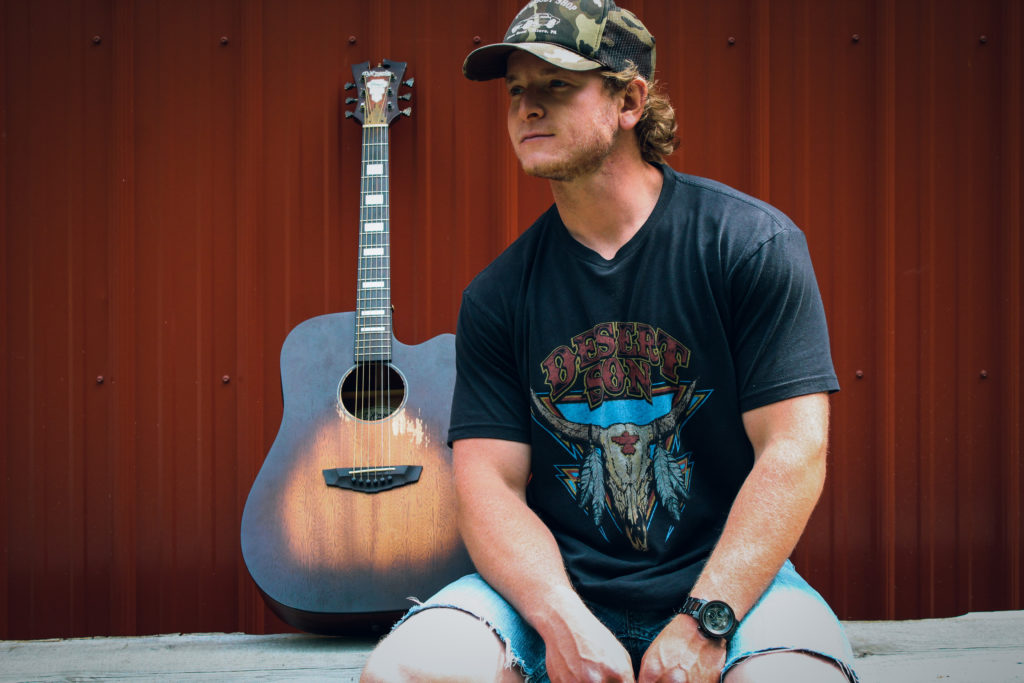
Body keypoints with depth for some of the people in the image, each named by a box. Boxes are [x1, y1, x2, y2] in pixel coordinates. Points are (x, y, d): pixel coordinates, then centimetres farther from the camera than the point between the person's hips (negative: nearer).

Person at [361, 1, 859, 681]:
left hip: (725, 579, -2)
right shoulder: (498, 294, 5)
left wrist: (702, 625, -18)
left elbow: (794, 452, -9)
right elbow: (488, 481, 0)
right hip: (550, 584, 2)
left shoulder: (753, 243, -4)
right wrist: (564, 624, -18)